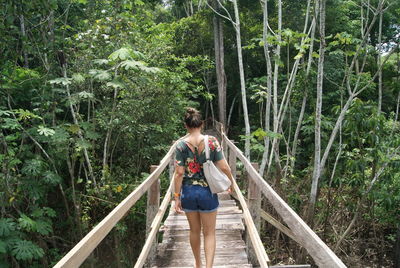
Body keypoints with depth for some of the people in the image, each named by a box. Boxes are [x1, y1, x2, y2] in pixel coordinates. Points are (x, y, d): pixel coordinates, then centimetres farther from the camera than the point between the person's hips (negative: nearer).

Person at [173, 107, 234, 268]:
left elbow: (179, 173, -10)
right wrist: (231, 183, 9)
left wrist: (177, 197, -4)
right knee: (209, 233, 11)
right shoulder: (212, 141, -8)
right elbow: (224, 167, -8)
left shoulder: (181, 144, -8)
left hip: (188, 192, 1)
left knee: (194, 230, 20)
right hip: (207, 192, -1)